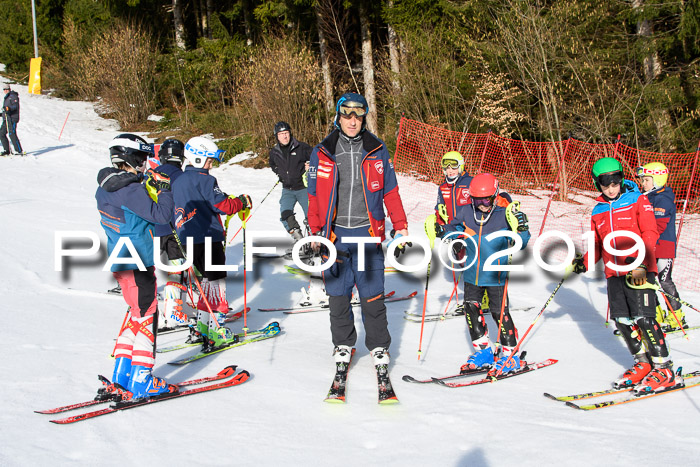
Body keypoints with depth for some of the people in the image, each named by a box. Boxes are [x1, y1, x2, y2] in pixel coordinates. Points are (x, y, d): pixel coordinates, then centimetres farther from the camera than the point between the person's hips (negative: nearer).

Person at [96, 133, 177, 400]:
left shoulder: (105, 186, 7)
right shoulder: (130, 190, -21)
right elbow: (160, 215, -23)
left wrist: (150, 186, 9)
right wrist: (164, 189, -9)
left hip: (120, 261, 9)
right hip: (139, 262, -9)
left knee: (136, 314, 18)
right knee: (146, 316, -1)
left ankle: (122, 376, 21)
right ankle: (142, 382, 2)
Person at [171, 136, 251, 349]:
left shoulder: (178, 181, 14)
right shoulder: (204, 180, -12)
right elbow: (223, 206, -17)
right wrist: (243, 201, -1)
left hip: (188, 240, 8)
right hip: (208, 238, -8)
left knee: (209, 280, 18)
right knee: (217, 282, -2)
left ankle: (201, 328, 19)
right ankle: (216, 333, -3)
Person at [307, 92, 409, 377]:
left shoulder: (377, 151, 4)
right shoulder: (322, 153, 3)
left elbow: (390, 191, 9)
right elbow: (314, 196, 9)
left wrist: (400, 225, 5)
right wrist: (315, 232, 6)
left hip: (368, 234, -1)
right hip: (335, 234, 1)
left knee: (372, 295, 0)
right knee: (338, 295, 8)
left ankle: (379, 347, 15)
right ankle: (343, 345, 25)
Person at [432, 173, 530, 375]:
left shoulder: (504, 215, -13)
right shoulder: (467, 212, -2)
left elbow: (521, 243, -9)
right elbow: (455, 228, 16)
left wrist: (521, 229, -29)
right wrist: (441, 230, -2)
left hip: (496, 275, -5)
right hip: (472, 274, 5)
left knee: (500, 312, -2)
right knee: (471, 309, 9)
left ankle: (510, 354, 13)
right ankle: (484, 351, 25)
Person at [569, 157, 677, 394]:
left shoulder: (638, 201, 0)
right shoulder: (598, 211, 14)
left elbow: (649, 234, -8)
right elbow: (597, 245, 20)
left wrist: (641, 263, -19)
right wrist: (583, 262, 2)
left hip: (639, 271, -6)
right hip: (614, 273, 6)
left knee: (643, 318, -12)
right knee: (622, 320, 4)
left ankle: (664, 370, -4)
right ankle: (643, 363, 19)